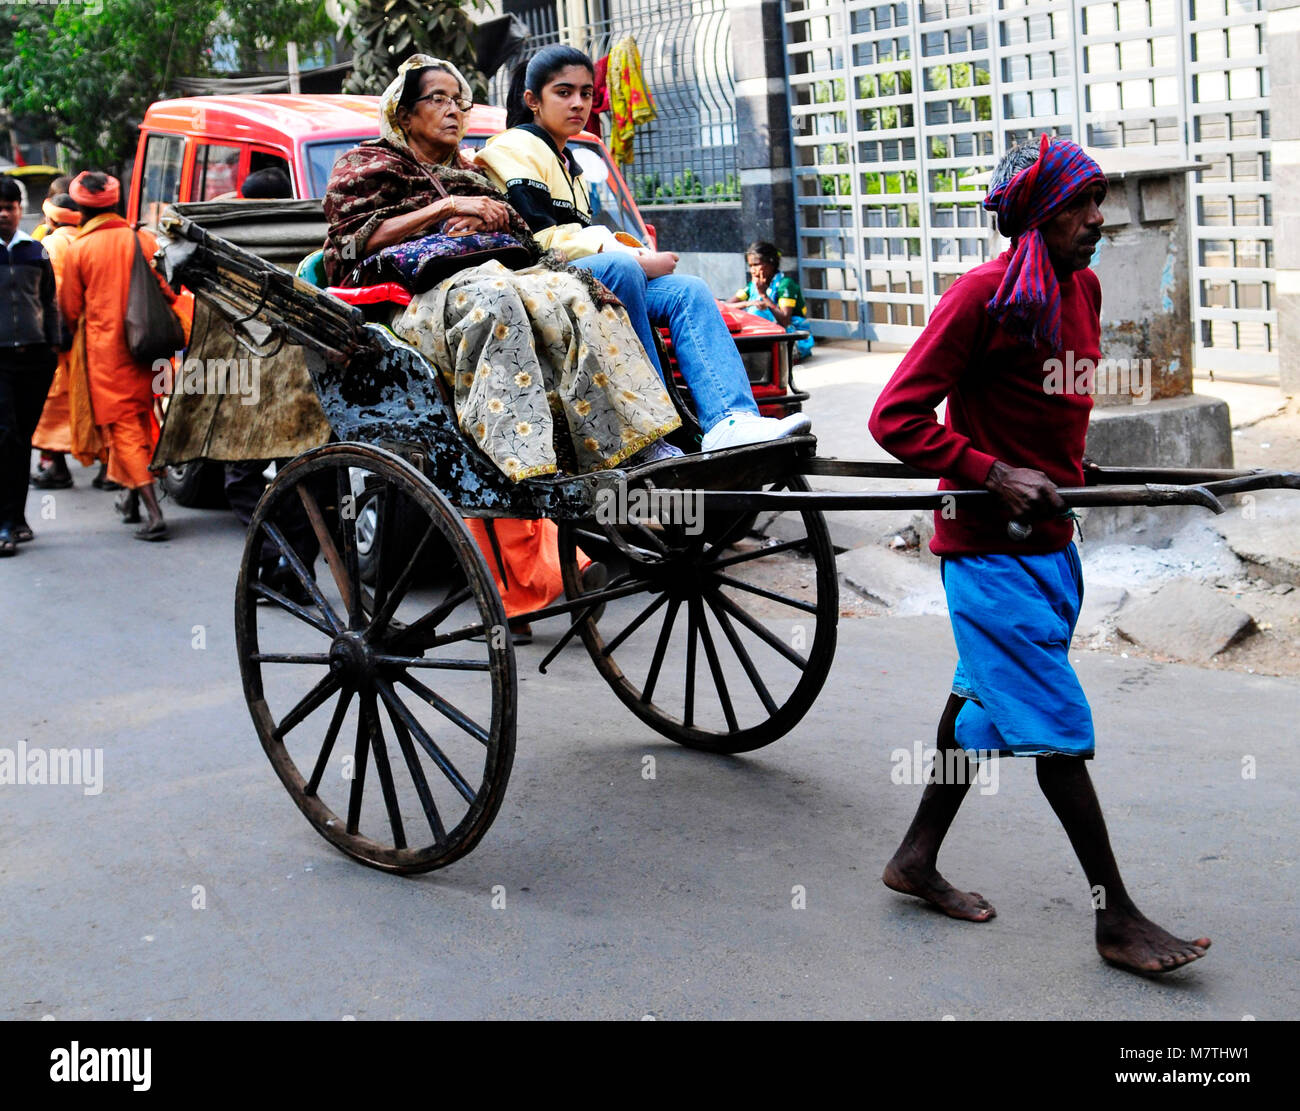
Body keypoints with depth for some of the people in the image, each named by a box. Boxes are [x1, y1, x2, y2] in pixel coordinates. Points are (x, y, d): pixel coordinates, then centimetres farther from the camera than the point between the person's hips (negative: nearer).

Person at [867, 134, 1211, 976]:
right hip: (990, 545, -9)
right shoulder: (986, 294, -17)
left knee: (990, 698, 16)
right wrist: (995, 475, -22)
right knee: (1054, 721, -5)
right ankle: (1117, 919, 2)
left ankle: (918, 859, 31)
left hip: (1049, 536, 9)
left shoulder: (1083, 287, 8)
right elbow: (896, 418, -19)